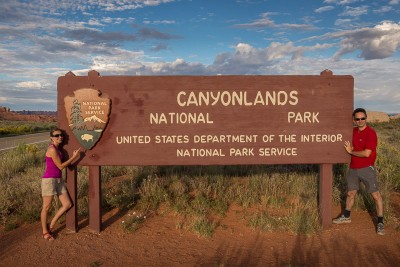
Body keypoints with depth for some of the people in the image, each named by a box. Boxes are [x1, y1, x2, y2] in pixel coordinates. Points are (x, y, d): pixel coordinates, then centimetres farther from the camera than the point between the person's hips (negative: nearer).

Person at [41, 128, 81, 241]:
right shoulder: (52, 149, -17)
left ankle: (51, 225, 23)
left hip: (58, 180, 9)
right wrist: (74, 157, -10)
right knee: (46, 207, 7)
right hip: (49, 180, -9)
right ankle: (45, 232, 23)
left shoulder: (57, 148, 11)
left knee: (67, 204, 7)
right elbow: (60, 166, -14)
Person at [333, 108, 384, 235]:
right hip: (353, 168, 7)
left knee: (376, 195, -3)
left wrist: (351, 151, -10)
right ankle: (346, 216, 33)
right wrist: (349, 147, 1)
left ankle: (380, 223, 8)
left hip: (367, 168, -7)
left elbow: (366, 153, -23)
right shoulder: (353, 131, 6)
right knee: (350, 193, 17)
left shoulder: (370, 133, -16)